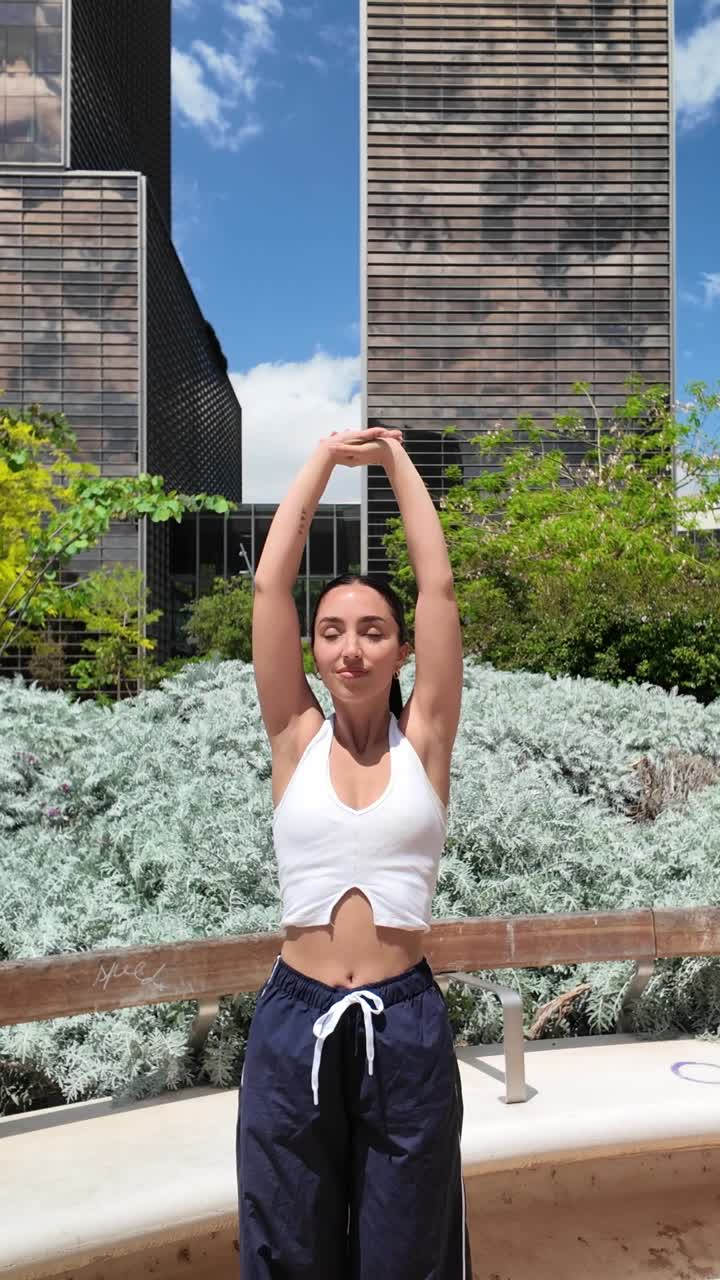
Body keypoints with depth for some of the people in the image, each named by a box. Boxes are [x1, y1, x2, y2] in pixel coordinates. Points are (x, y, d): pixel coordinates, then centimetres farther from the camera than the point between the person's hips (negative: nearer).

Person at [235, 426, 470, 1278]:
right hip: (295, 1023, 1)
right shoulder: (295, 736, -1)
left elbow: (438, 584, -5)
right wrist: (325, 458, 0)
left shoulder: (424, 737, -2)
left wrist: (396, 458, 3)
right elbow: (269, 583, -5)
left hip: (405, 1024, 0)